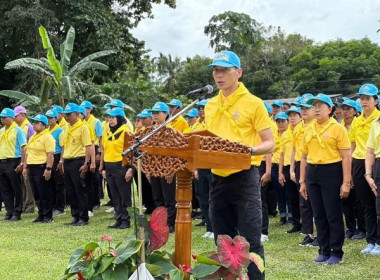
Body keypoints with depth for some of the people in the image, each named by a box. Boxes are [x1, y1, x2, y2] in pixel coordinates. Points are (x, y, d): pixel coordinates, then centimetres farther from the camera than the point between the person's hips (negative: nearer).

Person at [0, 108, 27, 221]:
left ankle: (17, 213, 5)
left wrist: (22, 163, -17)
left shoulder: (17, 130, -6)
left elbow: (23, 148, -10)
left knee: (16, 189, 0)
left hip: (13, 162, -7)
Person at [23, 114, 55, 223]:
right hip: (32, 168, 9)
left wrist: (48, 168, -23)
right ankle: (41, 215, 18)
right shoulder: (32, 138, 18)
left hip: (41, 167, -9)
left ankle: (48, 216, 2)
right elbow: (28, 153, 23)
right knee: (36, 194, 11)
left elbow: (50, 154, -17)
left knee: (45, 194, -3)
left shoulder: (47, 137, -9)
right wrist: (25, 167, 18)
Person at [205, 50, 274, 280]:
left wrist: (249, 150, -25)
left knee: (250, 241, -4)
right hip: (218, 179, 6)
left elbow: (269, 143, -6)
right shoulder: (210, 105, 12)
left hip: (244, 179, -6)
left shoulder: (253, 103, -5)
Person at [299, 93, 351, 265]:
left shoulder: (337, 128, -5)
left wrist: (346, 182, -12)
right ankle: (324, 250, 20)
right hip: (312, 173, 5)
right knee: (319, 215, 10)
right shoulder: (308, 129, 11)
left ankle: (336, 252, 8)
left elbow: (346, 157, -7)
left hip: (331, 173, -5)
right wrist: (302, 181, 12)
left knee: (333, 215, -1)